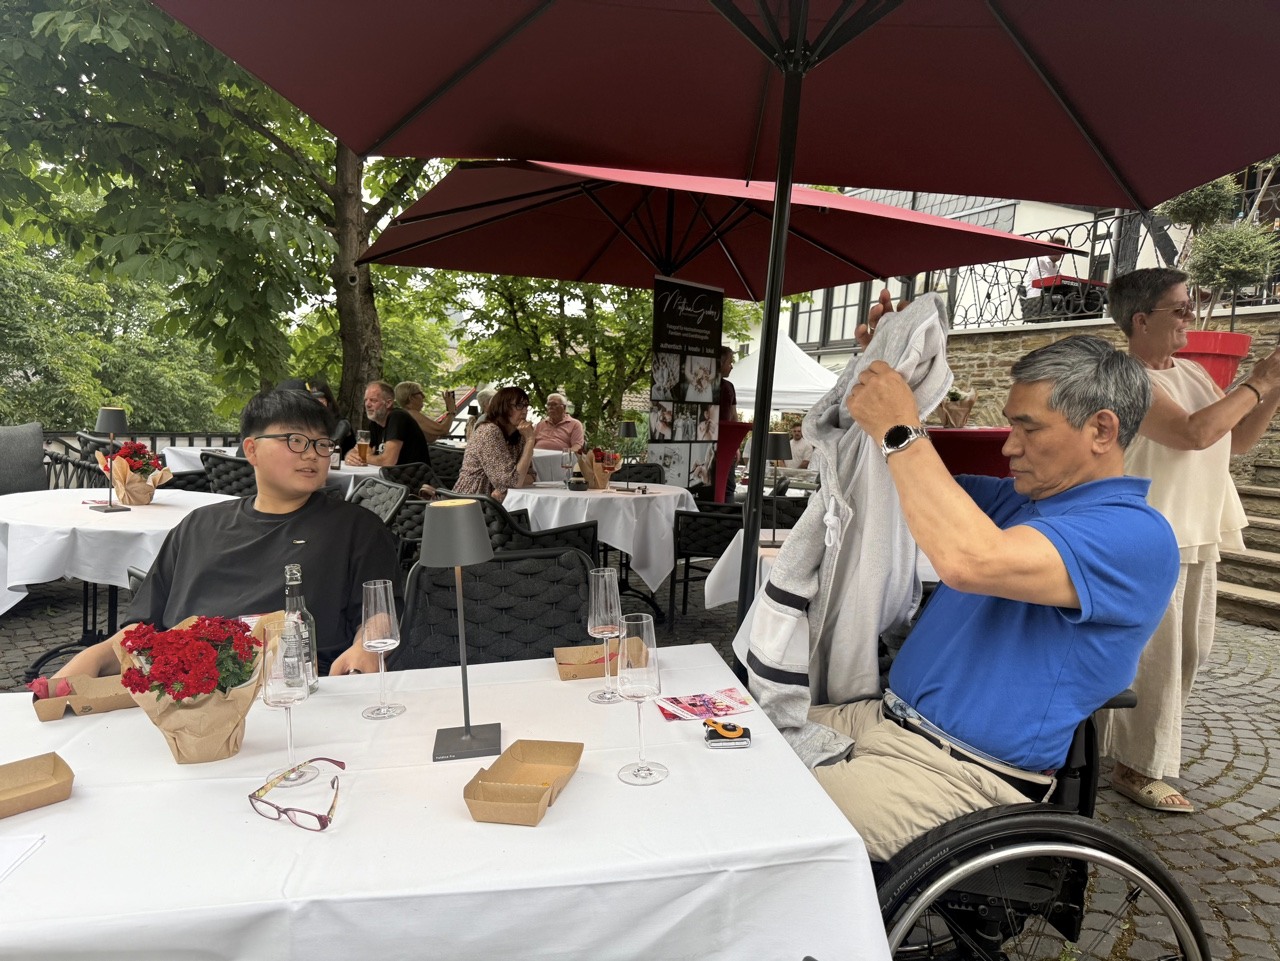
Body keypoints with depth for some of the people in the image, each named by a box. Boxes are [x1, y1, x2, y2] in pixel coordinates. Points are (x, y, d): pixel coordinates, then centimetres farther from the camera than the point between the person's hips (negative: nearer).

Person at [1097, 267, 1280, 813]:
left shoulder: (1193, 374, 12)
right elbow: (1194, 433, -25)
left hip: (1198, 537, 9)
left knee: (1189, 650, 18)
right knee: (1152, 654, -2)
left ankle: (1148, 744, 35)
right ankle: (1137, 768, 12)